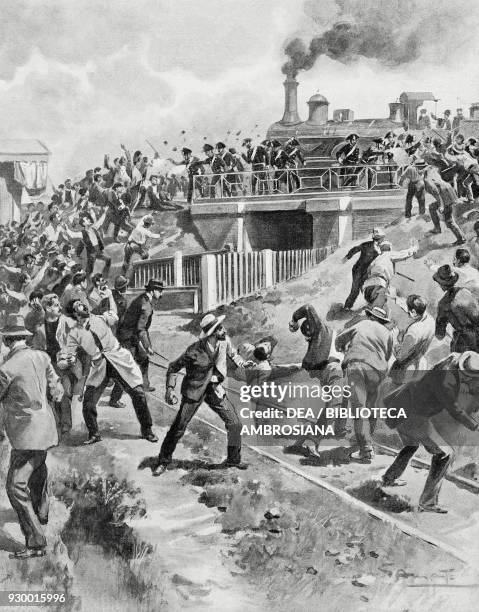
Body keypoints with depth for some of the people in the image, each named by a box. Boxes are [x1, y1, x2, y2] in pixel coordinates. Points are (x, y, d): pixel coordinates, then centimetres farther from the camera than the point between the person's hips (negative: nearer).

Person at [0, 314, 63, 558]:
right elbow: (56, 389, 11)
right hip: (44, 426, 8)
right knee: (37, 472, 30)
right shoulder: (41, 357, 0)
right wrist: (56, 393, 31)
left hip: (27, 434, -8)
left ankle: (35, 542, -11)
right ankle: (41, 513, 53)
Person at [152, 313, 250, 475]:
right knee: (178, 428, -2)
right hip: (194, 391, -4)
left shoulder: (225, 341, -9)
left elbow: (232, 354, 14)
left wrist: (242, 363, -6)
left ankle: (233, 459, 22)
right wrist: (170, 389, -23)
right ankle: (163, 462, 17)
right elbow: (173, 367, -11)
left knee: (235, 424, 2)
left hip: (215, 390, 5)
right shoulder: (194, 351, -23)